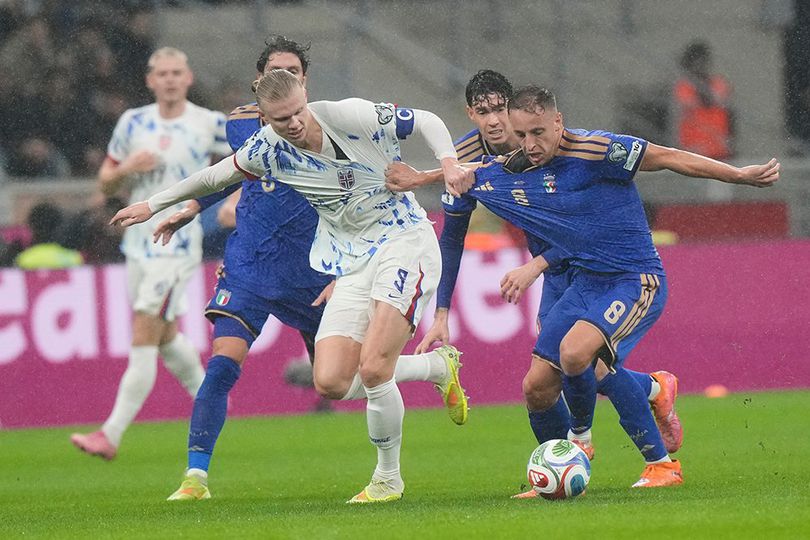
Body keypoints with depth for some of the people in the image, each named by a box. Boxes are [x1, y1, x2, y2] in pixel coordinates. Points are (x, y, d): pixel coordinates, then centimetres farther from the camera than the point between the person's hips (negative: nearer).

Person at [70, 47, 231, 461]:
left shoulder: (208, 124, -5)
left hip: (178, 245, -6)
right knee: (165, 338, 16)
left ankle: (111, 436, -15)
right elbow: (105, 184, 11)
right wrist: (126, 169, -9)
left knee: (143, 340, -12)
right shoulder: (133, 122, 7)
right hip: (138, 242, 6)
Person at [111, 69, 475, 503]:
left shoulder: (350, 116, -15)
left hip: (405, 243, -5)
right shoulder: (267, 149, -1)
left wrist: (448, 161, -21)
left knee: (372, 368, -20)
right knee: (330, 382, -10)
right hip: (352, 266, 5)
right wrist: (154, 205, 24)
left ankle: (388, 479, 2)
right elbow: (215, 176, 17)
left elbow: (426, 121, -3)